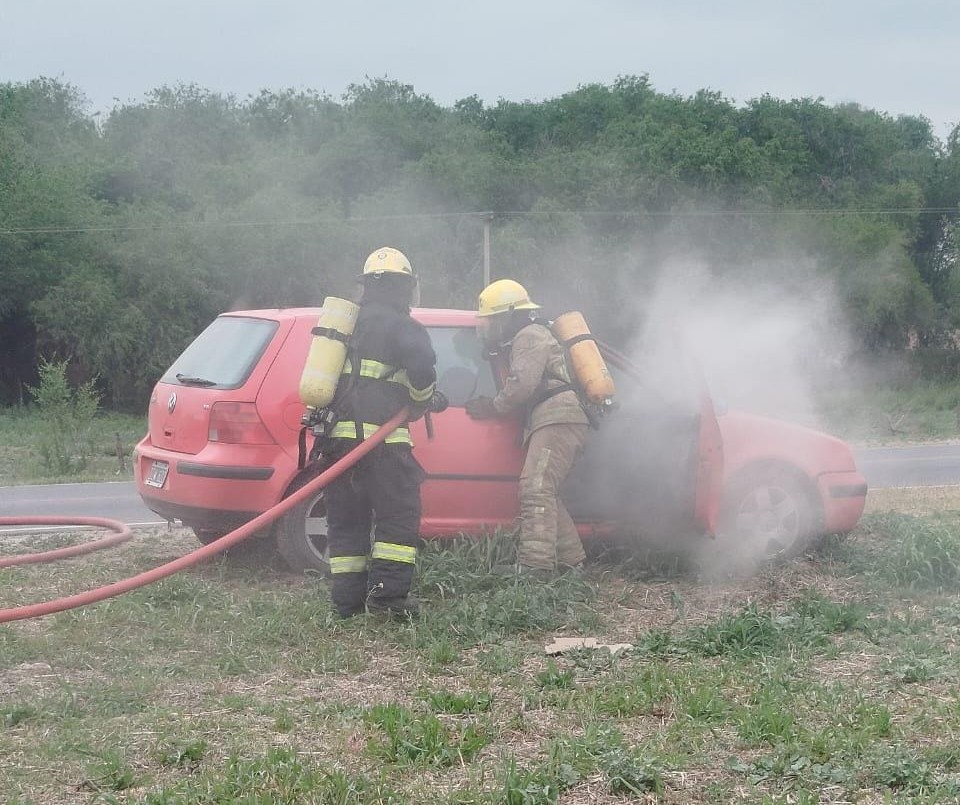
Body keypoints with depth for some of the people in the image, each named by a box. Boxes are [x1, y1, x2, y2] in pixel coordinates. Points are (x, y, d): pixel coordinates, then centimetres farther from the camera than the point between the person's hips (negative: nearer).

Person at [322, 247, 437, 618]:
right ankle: (388, 593, -11)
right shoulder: (402, 326, -3)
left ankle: (348, 599, 8)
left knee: (346, 519, 10)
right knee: (399, 516, -3)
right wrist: (421, 401, 0)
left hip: (338, 434, 7)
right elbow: (422, 368, -18)